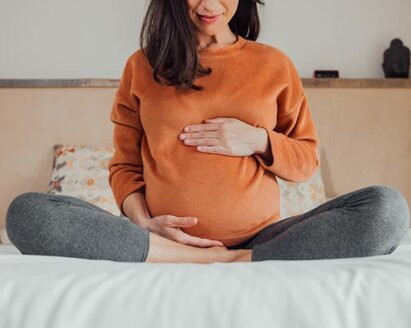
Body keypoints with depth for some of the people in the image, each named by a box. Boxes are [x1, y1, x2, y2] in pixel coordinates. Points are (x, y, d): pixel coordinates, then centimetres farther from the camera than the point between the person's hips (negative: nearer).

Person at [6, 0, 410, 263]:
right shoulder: (143, 65, 9)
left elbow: (307, 160, 15)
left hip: (259, 240, 0)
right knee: (26, 212, -25)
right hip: (162, 242, 1)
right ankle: (215, 263, -23)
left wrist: (259, 141, -7)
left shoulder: (273, 64, 10)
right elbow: (124, 166, 11)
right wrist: (143, 223, -10)